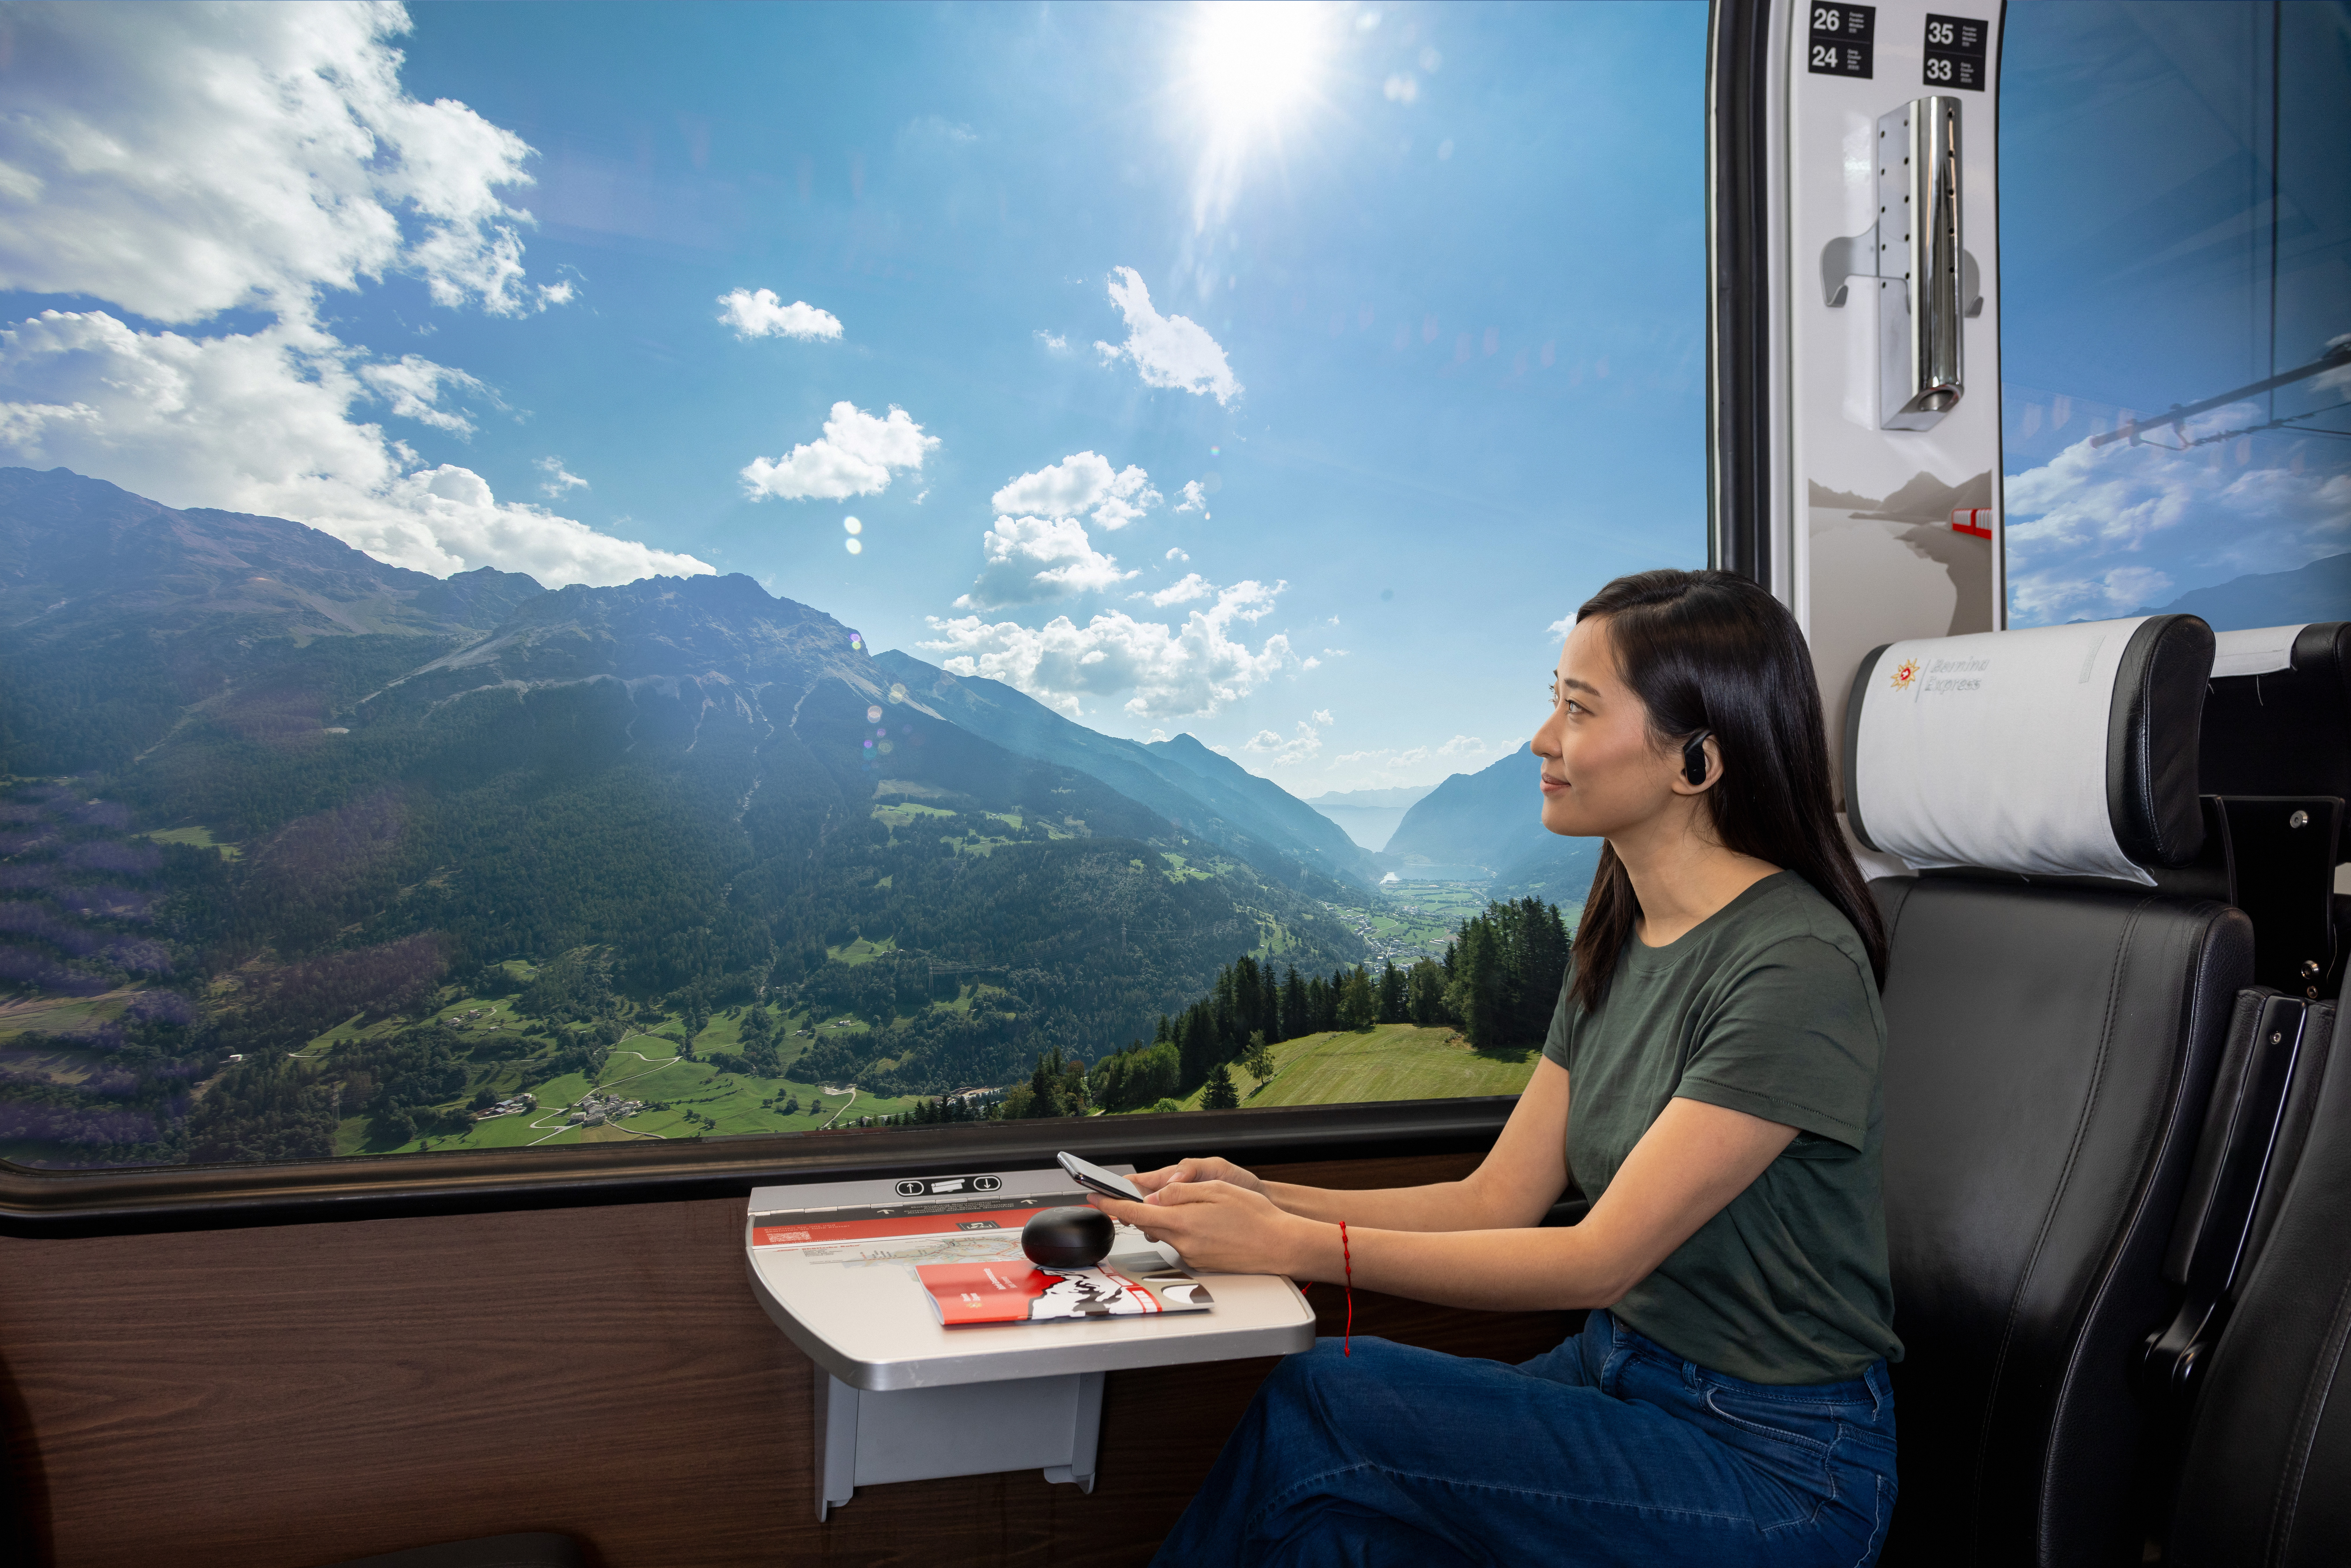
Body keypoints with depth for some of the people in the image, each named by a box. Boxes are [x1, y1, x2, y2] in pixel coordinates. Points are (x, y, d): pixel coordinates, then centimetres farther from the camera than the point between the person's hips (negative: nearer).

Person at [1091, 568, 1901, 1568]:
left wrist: (1294, 1247, -26)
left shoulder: (1796, 964, -21)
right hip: (1621, 1374, 6)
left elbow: (1600, 1257, -23)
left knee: (1314, 1403, -18)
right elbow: (1497, 1201, 2)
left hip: (1774, 1461, -6)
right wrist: (1267, 1199, -10)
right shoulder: (1617, 941, 5)